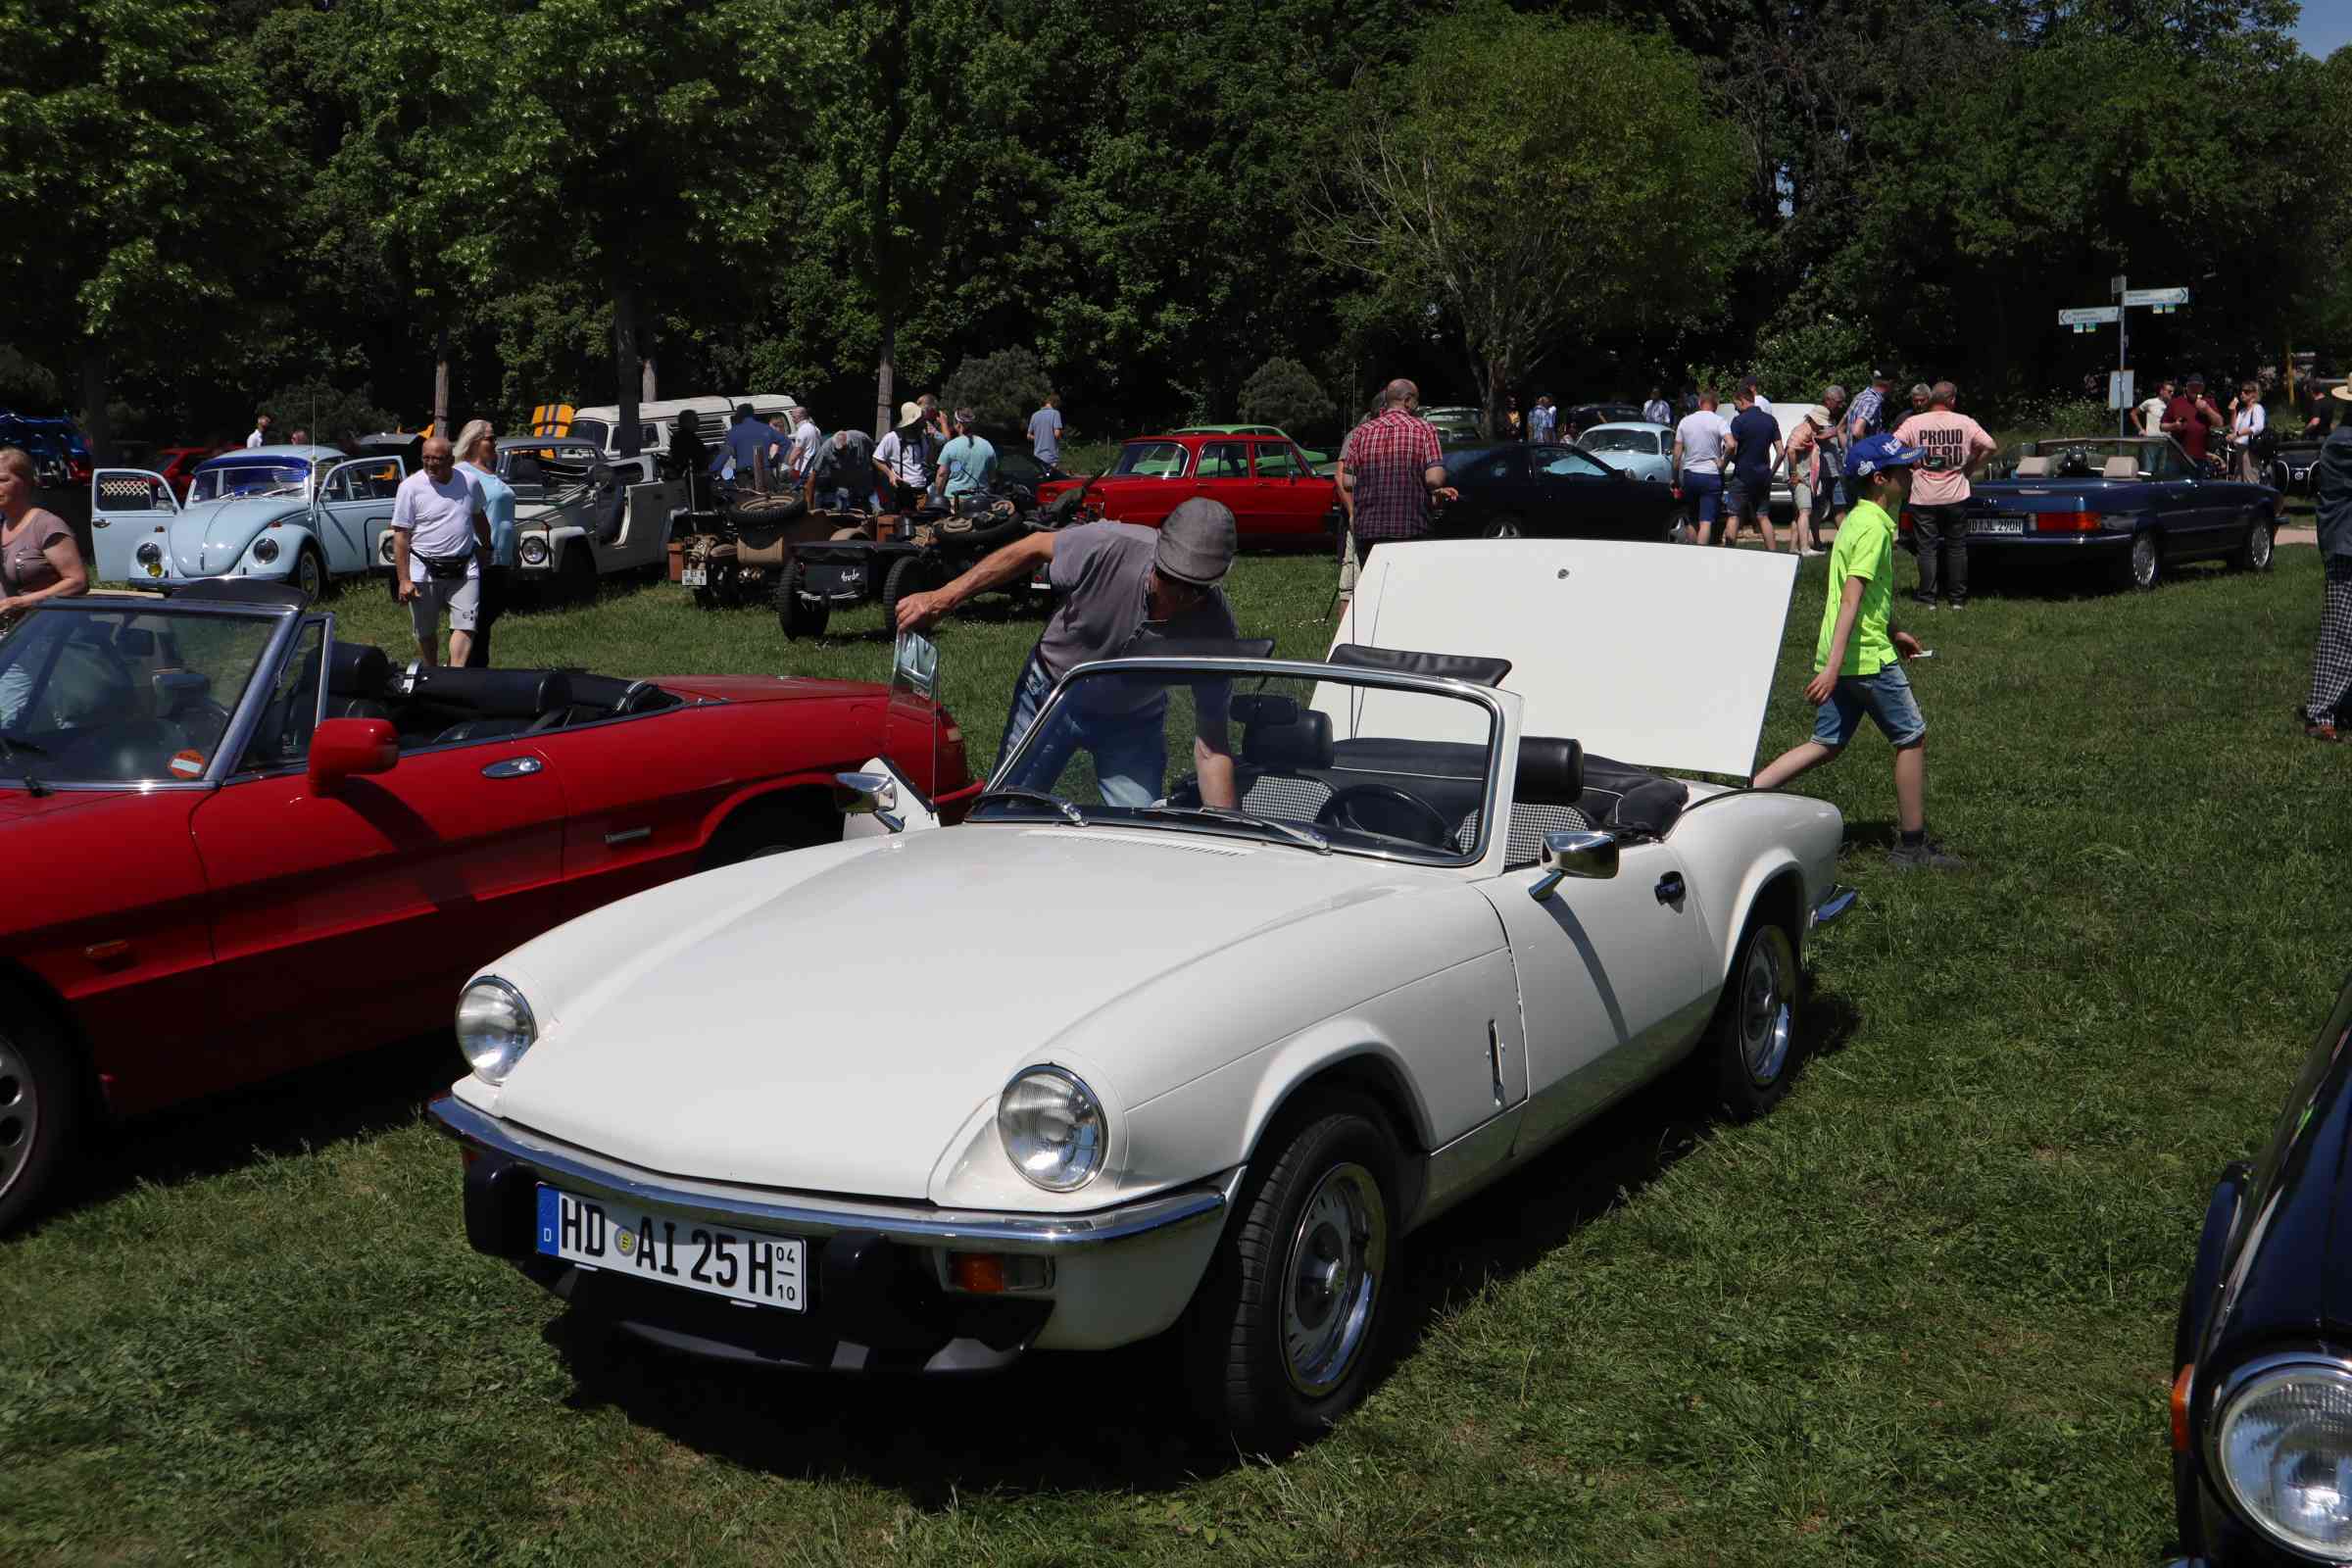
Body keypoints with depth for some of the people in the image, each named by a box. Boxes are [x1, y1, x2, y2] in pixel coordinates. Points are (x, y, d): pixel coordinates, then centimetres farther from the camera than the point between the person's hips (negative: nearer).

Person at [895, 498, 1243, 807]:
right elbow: (1034, 549, -14)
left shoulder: (1214, 626, -31)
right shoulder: (1109, 547, -35)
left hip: (1130, 722, 0)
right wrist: (941, 600, -13)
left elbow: (1211, 747, -25)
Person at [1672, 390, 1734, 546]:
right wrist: (1723, 462, -8)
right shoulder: (1719, 421, -7)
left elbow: (1677, 454, 5)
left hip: (1689, 476, 4)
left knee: (1692, 521, 17)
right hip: (1711, 476, -4)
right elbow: (1730, 444, -24)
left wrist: (1675, 479, 12)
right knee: (1706, 522, -6)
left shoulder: (1685, 421, 5)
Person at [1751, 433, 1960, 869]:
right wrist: (1833, 666, -28)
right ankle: (1913, 845, 11)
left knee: (1826, 744, 11)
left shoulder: (1862, 518, 14)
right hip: (1868, 657, -9)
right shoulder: (1873, 527, -16)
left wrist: (1893, 632, 35)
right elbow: (1851, 598, -23)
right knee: (1912, 738, 3)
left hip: (1842, 655, 9)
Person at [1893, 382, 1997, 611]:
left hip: (1924, 498, -1)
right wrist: (1970, 469, 6)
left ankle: (1927, 600, 5)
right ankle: (1958, 599, 14)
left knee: (1927, 549, 6)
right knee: (1957, 547, 11)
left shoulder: (1914, 422, -6)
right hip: (1956, 497, 1)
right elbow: (1989, 446, -6)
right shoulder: (1964, 423, -2)